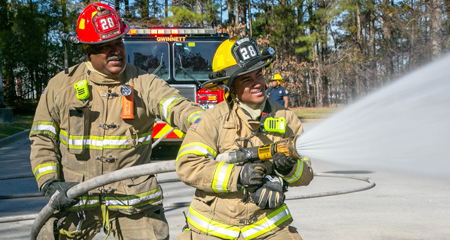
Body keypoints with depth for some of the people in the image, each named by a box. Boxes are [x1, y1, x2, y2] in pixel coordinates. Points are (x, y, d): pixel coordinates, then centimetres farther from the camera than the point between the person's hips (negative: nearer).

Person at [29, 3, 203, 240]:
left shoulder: (144, 84, -4)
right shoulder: (61, 86, 1)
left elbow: (179, 108, -21)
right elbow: (42, 140, 6)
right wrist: (50, 184, -7)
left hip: (133, 199, 0)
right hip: (74, 198, 1)